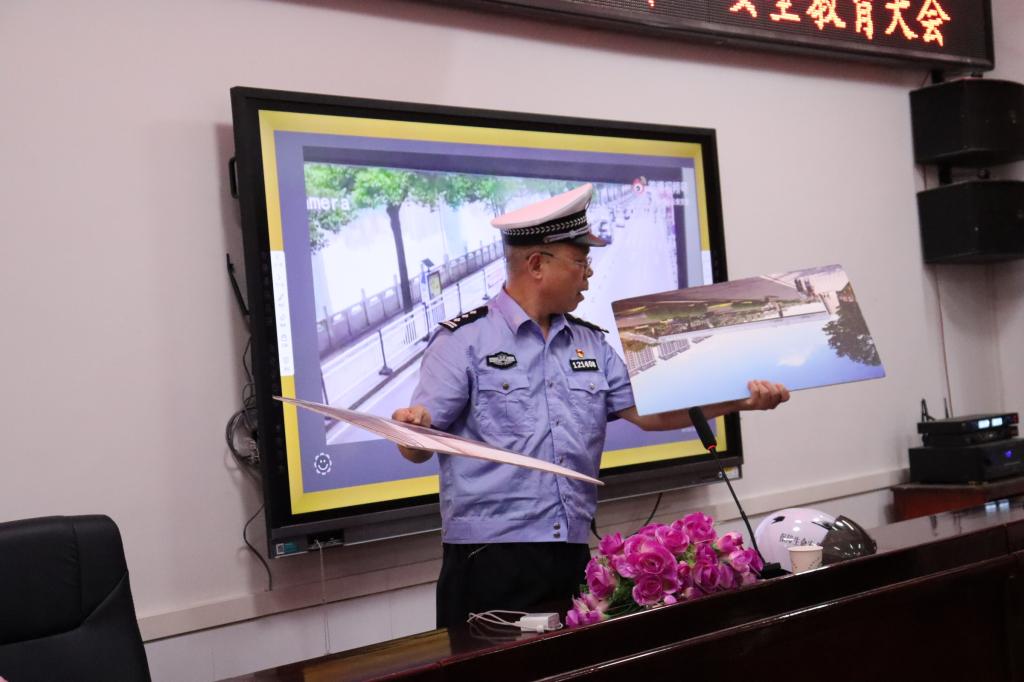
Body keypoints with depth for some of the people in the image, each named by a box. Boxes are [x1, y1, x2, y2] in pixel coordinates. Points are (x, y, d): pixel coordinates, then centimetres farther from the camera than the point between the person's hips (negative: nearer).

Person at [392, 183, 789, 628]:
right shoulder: (464, 341, -4)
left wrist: (739, 401, 0)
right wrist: (412, 426, -31)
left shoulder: (591, 344, 14)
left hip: (573, 557, 5)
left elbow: (649, 412, 10)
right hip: (489, 558, -5)